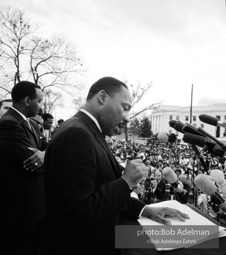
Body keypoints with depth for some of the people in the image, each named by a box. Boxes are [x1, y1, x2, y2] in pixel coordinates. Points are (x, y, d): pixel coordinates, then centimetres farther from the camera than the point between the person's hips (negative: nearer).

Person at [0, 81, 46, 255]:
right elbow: (32, 163, -27)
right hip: (19, 207, -9)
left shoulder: (32, 124, 9)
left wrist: (45, 154, -18)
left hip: (34, 203, 9)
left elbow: (40, 152, 6)